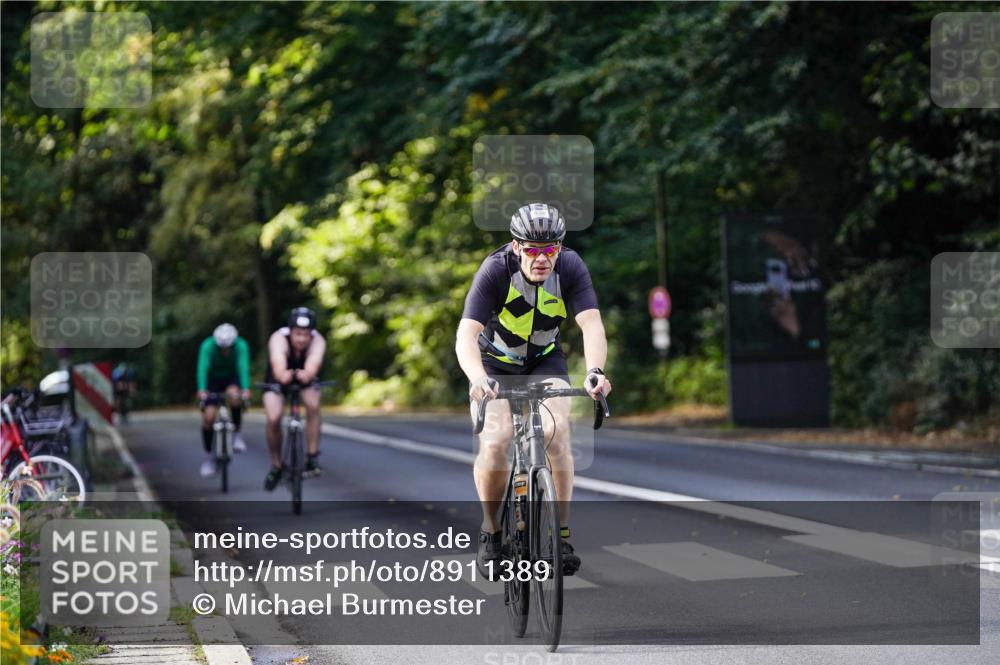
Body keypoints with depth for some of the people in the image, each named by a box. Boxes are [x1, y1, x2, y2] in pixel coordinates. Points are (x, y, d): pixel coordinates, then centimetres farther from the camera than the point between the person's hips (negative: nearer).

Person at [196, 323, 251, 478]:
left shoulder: (241, 346, -28)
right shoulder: (208, 346, -28)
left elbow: (243, 367, -38)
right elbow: (203, 368, -37)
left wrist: (245, 389, -54)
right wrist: (202, 390, -52)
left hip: (232, 378, 0)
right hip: (213, 380, 0)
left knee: (234, 395, -34)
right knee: (208, 416, -13)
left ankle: (236, 434, -16)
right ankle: (209, 456, 3)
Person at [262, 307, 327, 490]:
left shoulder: (318, 342, -33)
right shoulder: (279, 339, -36)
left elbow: (312, 367, -52)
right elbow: (279, 368, -54)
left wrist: (307, 375, -76)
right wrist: (284, 375, -78)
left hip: (306, 380, 1)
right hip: (278, 379, -1)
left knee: (313, 405, -28)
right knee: (273, 419, -17)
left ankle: (312, 458, -19)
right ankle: (276, 465, 6)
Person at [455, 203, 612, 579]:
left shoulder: (570, 267, -22)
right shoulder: (496, 270, -29)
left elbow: (592, 325, -31)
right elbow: (466, 335, -38)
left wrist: (595, 371, -51)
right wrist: (478, 379, -57)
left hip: (546, 360, 2)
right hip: (496, 363, -1)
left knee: (556, 432, -23)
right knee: (495, 442, -22)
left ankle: (562, 533, -13)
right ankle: (490, 530, 1)